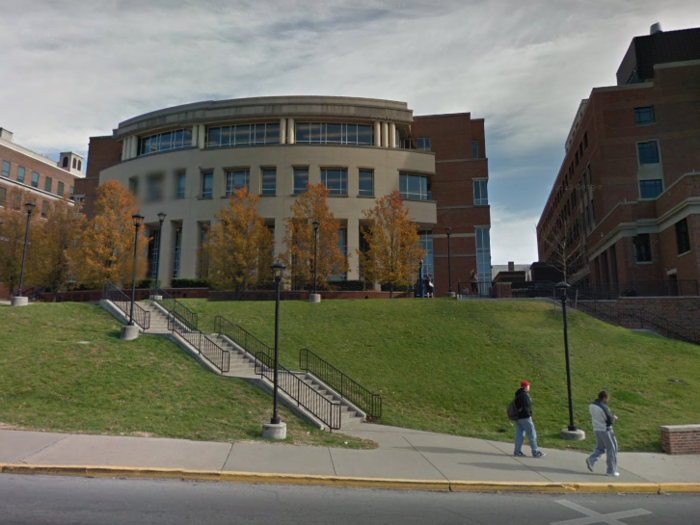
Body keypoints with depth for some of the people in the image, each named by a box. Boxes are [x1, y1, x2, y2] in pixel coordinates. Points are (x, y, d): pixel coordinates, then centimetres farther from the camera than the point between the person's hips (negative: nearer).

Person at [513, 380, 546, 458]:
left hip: (518, 417, 9)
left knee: (519, 434, 9)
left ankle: (517, 451, 10)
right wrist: (528, 415, -14)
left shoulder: (518, 395, 15)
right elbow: (525, 407, -22)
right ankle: (535, 452, 6)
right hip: (525, 417, -9)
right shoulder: (524, 395, -15)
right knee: (532, 434, 0)